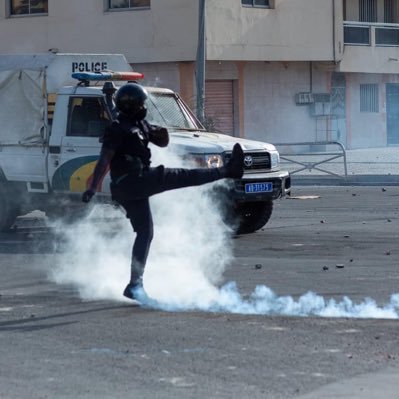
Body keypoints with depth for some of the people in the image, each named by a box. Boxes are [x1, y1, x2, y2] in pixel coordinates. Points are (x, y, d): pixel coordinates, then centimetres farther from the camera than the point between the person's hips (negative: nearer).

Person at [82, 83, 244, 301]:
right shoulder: (117, 128, -11)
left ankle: (135, 283, 13)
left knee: (145, 233, 12)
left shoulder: (140, 125, 17)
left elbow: (162, 143, 23)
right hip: (131, 182, -10)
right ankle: (228, 170, -3)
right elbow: (104, 160, -19)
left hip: (137, 185, 10)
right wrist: (92, 188, -26)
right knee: (183, 176, -11)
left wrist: (162, 133, -2)